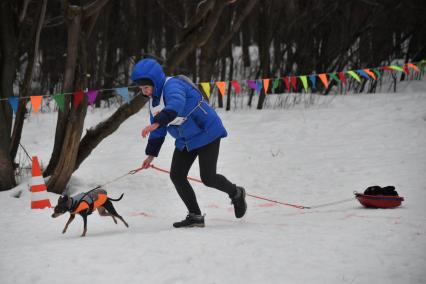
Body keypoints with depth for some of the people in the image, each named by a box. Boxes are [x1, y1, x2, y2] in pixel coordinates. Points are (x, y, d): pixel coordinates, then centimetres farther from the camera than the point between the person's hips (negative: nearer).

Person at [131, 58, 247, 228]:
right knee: (176, 176, -3)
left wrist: (157, 123, -60)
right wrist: (151, 154, 12)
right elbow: (159, 131, 15)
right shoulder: (154, 100, 5)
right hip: (185, 141, 9)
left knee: (208, 178, -9)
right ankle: (195, 216, 3)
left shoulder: (172, 86, -24)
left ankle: (236, 193, 21)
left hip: (206, 133, -9)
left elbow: (175, 105, -48)